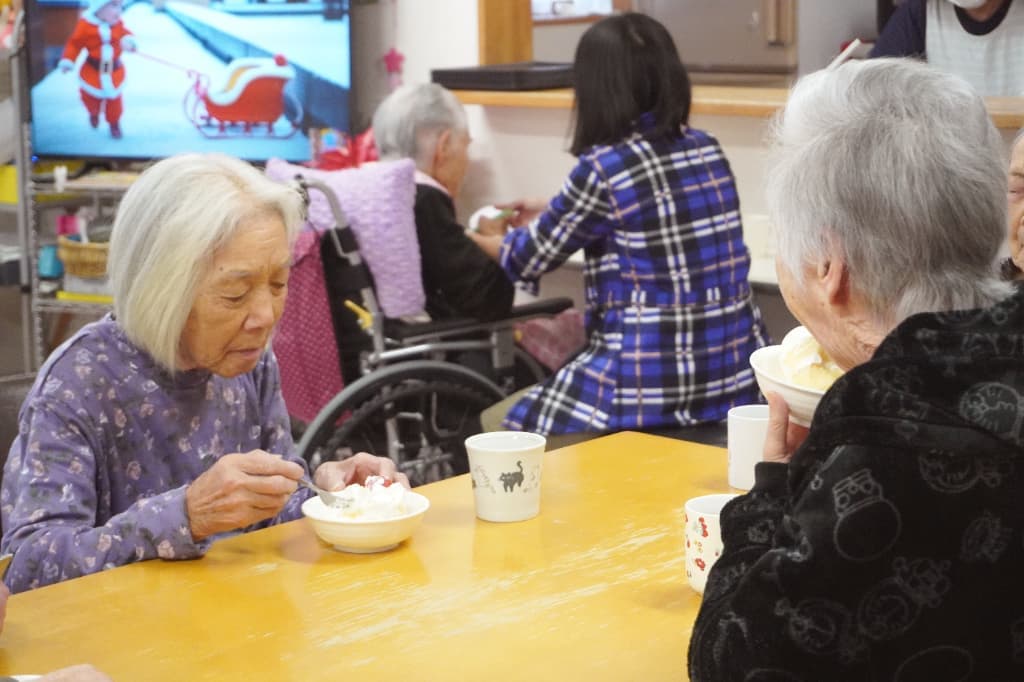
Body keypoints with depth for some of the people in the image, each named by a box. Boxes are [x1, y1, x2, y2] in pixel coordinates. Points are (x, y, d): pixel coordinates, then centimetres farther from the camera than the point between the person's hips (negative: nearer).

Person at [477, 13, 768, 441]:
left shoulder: (603, 168, -14)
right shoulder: (708, 151, 5)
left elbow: (531, 259, 2)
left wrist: (486, 241, 25)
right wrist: (551, 215, 35)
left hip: (650, 394, -7)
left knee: (497, 422, 18)